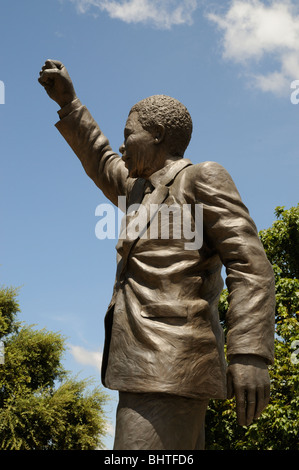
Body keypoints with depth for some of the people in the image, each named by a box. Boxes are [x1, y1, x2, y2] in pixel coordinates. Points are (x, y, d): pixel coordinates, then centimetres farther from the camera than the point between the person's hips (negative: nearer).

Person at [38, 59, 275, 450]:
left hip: (174, 368, -9)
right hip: (149, 369, 9)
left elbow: (250, 266, -10)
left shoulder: (202, 178, 0)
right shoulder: (143, 189, 25)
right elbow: (101, 165, 44)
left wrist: (250, 354, -22)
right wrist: (68, 102, 38)